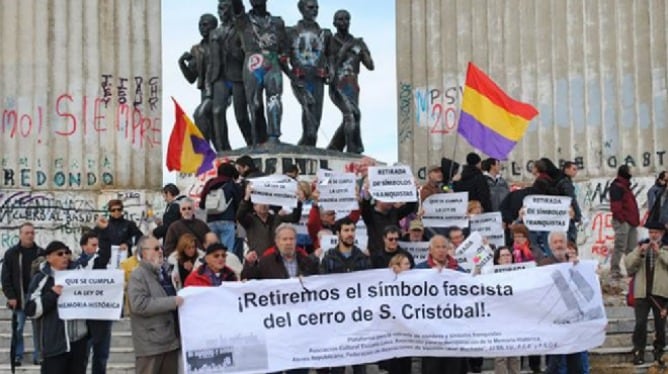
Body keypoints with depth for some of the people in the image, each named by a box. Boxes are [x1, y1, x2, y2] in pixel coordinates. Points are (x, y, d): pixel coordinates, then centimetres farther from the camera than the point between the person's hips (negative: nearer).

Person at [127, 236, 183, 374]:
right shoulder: (138, 276, -9)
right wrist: (172, 302, -21)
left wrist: (179, 299, 12)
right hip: (150, 343, -8)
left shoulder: (163, 273, 18)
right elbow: (139, 304, -23)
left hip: (170, 339, 8)